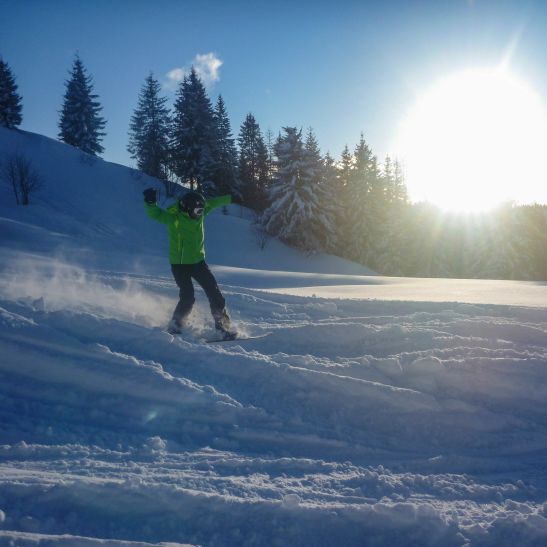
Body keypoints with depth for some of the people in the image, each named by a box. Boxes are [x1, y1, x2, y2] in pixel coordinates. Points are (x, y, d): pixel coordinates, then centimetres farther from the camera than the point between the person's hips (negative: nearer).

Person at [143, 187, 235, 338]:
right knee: (188, 298, -15)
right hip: (179, 264, -6)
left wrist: (232, 198, 24)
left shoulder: (200, 212, 2)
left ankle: (224, 326, 10)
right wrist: (150, 202, -47)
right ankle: (174, 328, 5)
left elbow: (214, 202, 15)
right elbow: (155, 214, -27)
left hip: (198, 261, 6)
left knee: (214, 293, -1)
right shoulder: (173, 217, -14)